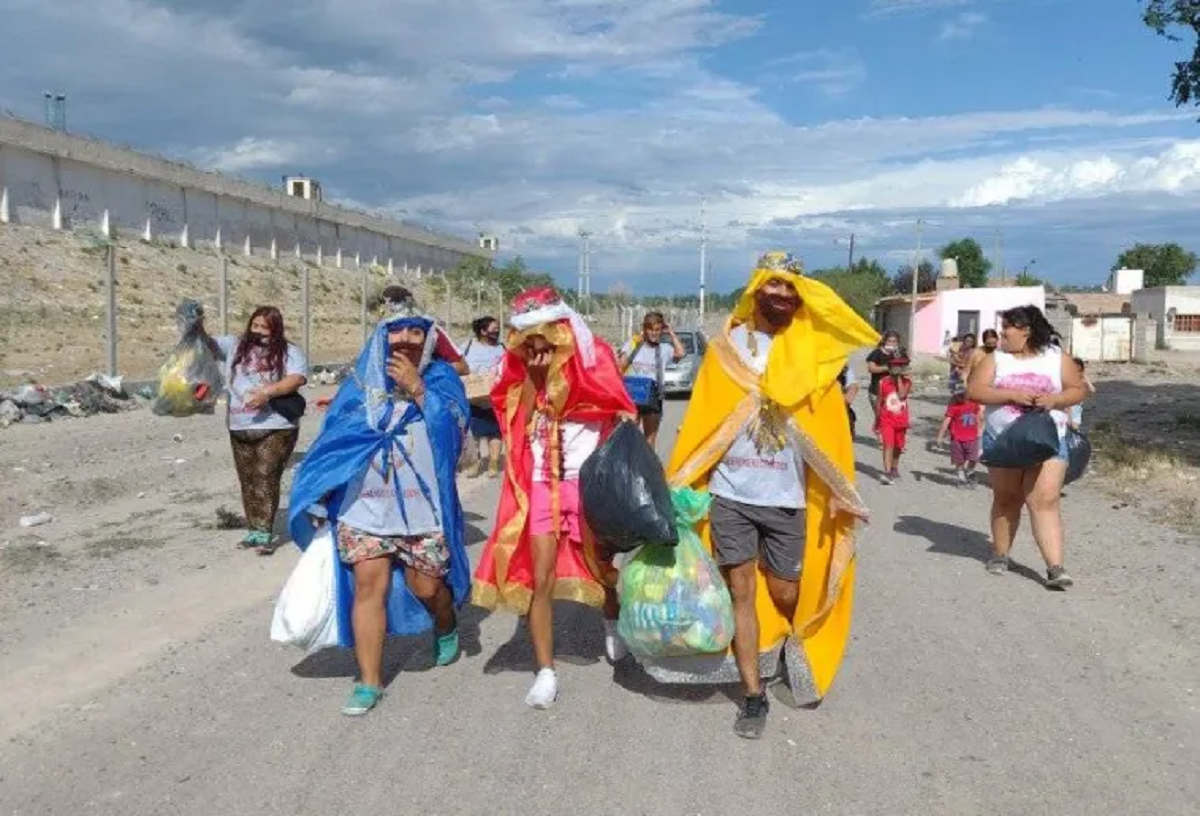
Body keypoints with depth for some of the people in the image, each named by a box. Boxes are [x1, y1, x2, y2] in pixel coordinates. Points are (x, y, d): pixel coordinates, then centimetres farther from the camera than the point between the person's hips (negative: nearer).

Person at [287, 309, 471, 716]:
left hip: (423, 505, -1)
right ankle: (369, 681, 8)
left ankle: (446, 628, 42)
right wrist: (320, 500, 4)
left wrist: (417, 389, -19)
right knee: (368, 586, -3)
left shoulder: (441, 377, 1)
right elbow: (332, 440, 7)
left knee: (427, 587, 8)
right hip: (365, 504, 1)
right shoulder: (361, 382, 6)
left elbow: (455, 429, -13)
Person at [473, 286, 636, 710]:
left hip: (588, 483, -2)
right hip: (540, 486, 2)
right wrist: (534, 375, -10)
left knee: (599, 565, 15)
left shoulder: (592, 359, -7)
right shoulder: (521, 366, 3)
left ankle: (613, 619, 48)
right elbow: (518, 421, -1)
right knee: (540, 578, -3)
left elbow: (621, 413, -5)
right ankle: (546, 671, 7)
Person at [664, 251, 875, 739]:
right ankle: (754, 697, 14)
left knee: (786, 595, 10)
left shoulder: (813, 352, 2)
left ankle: (796, 650, 44)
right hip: (730, 495, 0)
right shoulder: (726, 347, 2)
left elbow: (830, 427, 3)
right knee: (742, 592, 2)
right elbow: (701, 421, 1)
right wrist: (677, 484, -3)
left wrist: (838, 491, 0)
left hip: (787, 498, 0)